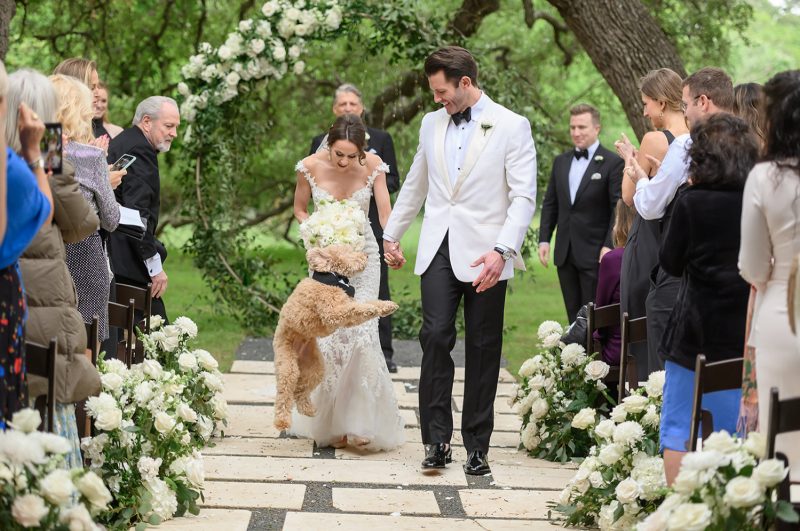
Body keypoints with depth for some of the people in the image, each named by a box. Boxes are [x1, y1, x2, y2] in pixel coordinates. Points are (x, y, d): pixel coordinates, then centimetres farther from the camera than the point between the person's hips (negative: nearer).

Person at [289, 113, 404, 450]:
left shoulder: (372, 166, -13)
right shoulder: (311, 166, -12)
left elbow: (385, 213, -15)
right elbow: (300, 210, 3)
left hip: (362, 255, 0)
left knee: (362, 332, -11)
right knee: (327, 336, -3)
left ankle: (362, 422, -4)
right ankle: (330, 423, 8)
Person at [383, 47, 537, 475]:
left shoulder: (511, 127, -4)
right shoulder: (431, 123, 12)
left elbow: (524, 197, -9)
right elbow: (414, 186, 25)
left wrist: (502, 251, -20)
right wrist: (391, 235, 27)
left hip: (485, 255, -3)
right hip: (438, 250, 3)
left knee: (483, 350, 3)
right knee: (435, 337, -11)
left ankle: (477, 446, 10)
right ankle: (437, 439, -7)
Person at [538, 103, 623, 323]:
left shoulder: (613, 163, -5)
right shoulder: (561, 162, 13)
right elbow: (550, 204, 15)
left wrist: (609, 246, -16)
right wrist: (544, 239, 6)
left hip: (595, 253, -6)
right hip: (565, 253, 6)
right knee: (573, 314, 9)